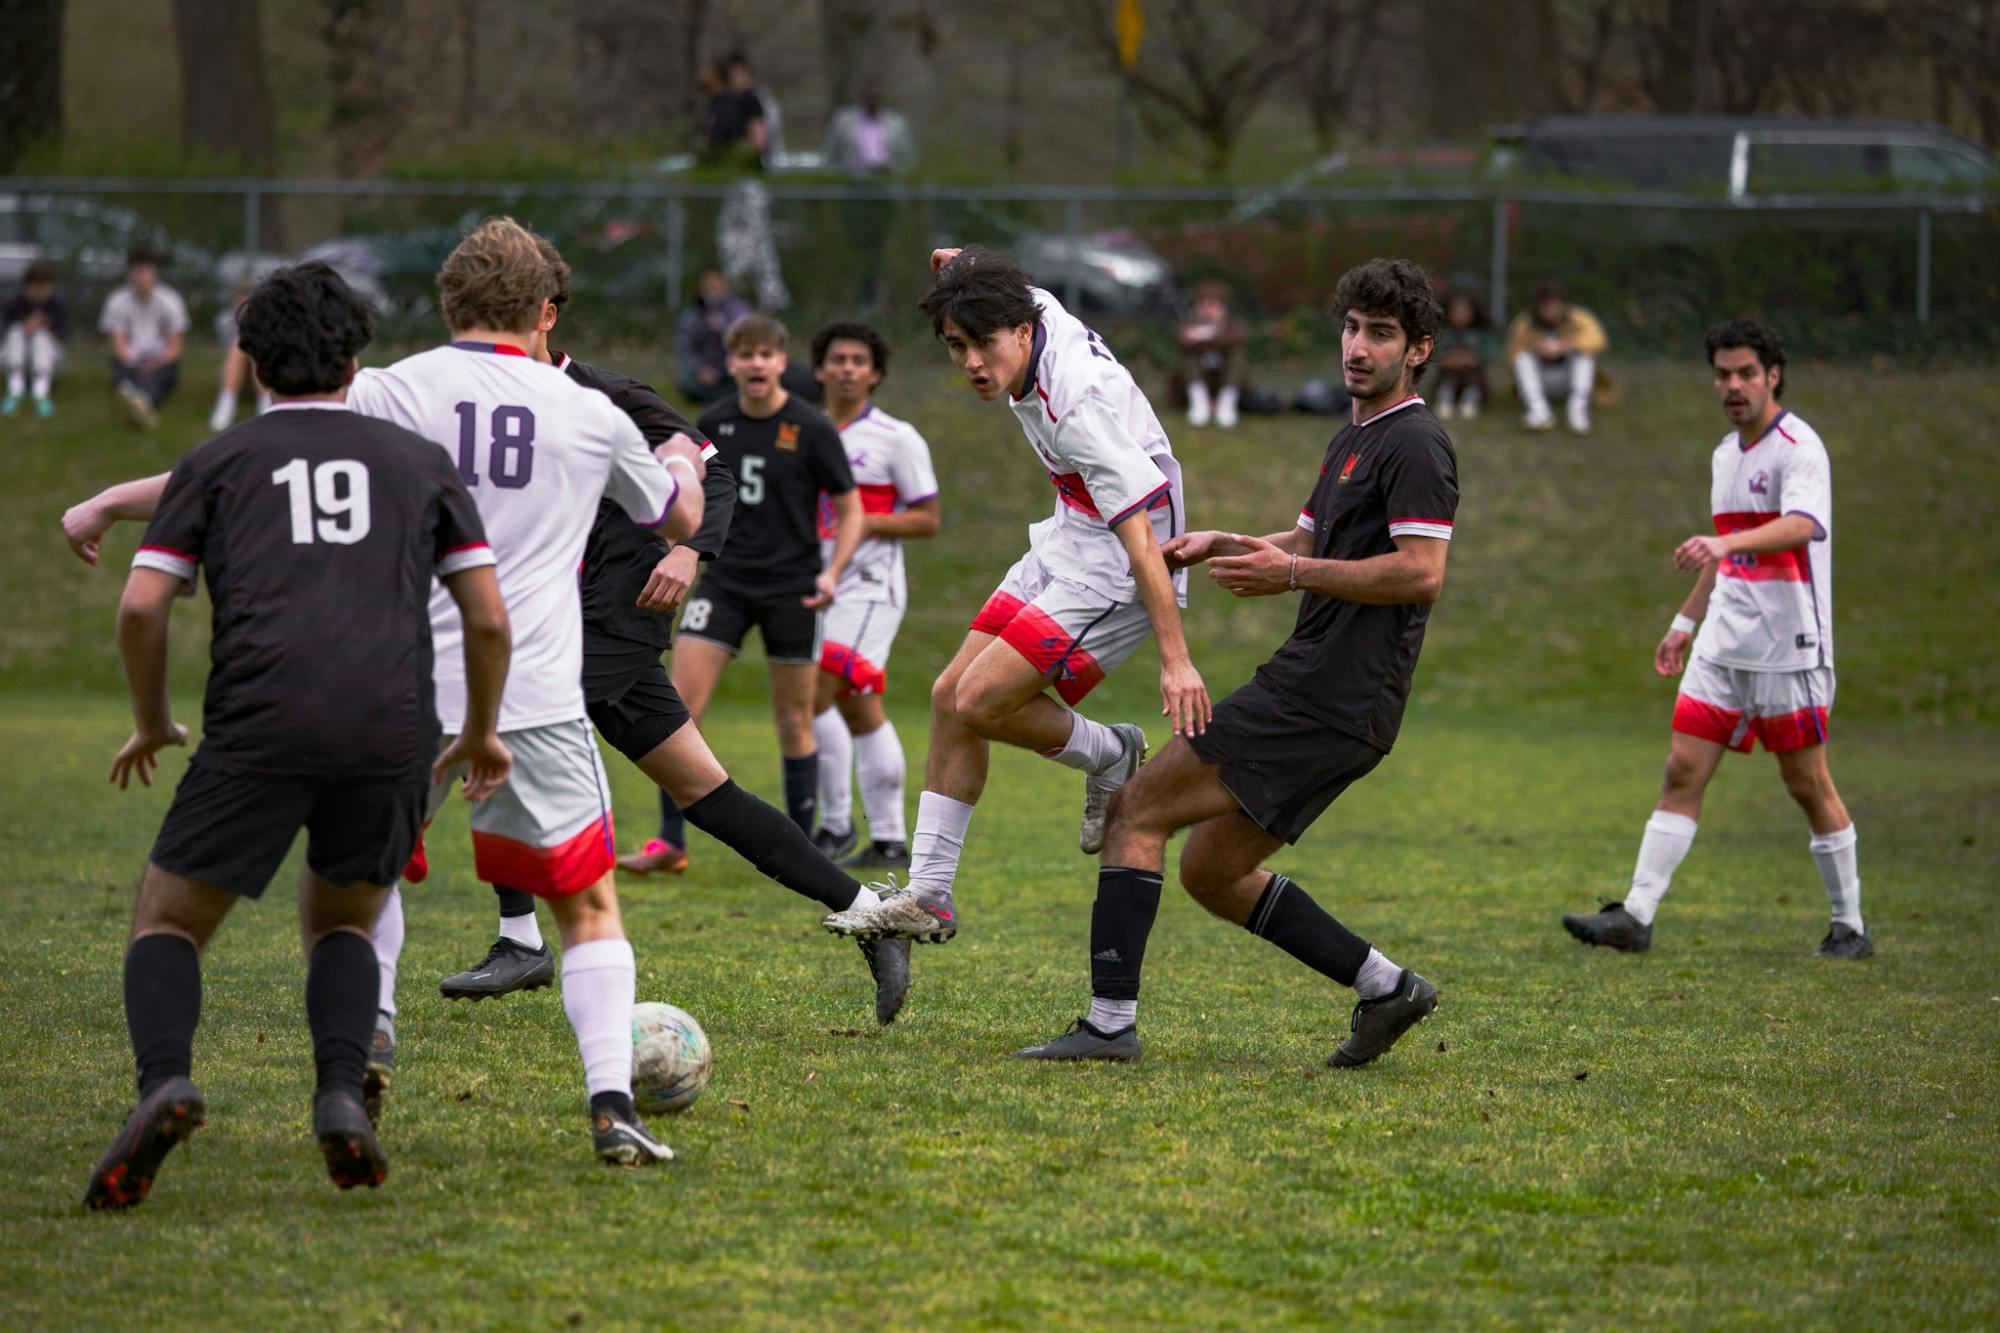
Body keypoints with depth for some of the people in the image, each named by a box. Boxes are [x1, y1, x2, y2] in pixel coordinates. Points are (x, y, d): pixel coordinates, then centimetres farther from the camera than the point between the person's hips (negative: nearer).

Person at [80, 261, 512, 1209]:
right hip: (394, 730, 2)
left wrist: (153, 725, 24)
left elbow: (140, 607, 8)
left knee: (167, 921, 11)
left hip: (259, 728, -2)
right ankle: (341, 1095, -3)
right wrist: (482, 734, 30)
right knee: (339, 921, 24)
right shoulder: (418, 461, 21)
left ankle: (164, 1080, -19)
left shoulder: (217, 462, 17)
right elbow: (489, 617, 15)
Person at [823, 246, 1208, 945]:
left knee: (978, 704, -18)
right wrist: (967, 271, 10)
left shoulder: (1081, 405, -30)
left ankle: (1110, 756, 9)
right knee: (950, 696, 3)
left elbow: (1139, 534, -32)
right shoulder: (1038, 309, -5)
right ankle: (927, 896, 8)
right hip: (1064, 548, 10)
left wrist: (1175, 658, -36)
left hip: (1117, 573, -10)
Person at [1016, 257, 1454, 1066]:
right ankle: (1383, 985, 13)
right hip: (1329, 703, 10)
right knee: (1210, 873, 13)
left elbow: (1422, 572, -21)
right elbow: (1308, 545, 29)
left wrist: (1292, 572, -17)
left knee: (1138, 811, -7)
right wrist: (1220, 545, 11)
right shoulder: (1353, 441, 20)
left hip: (1326, 702, -10)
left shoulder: (1415, 446, -11)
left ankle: (1111, 1019, -9)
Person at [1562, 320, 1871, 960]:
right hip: (1724, 641, 7)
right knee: (1683, 770, 0)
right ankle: (1635, 917, -3)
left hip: (1789, 645, -7)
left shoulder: (1798, 447, -12)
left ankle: (1850, 928, 12)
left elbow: (1800, 524, -31)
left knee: (1808, 785, 0)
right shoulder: (1726, 454, 14)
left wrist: (1725, 544, -46)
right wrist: (1685, 621, 27)